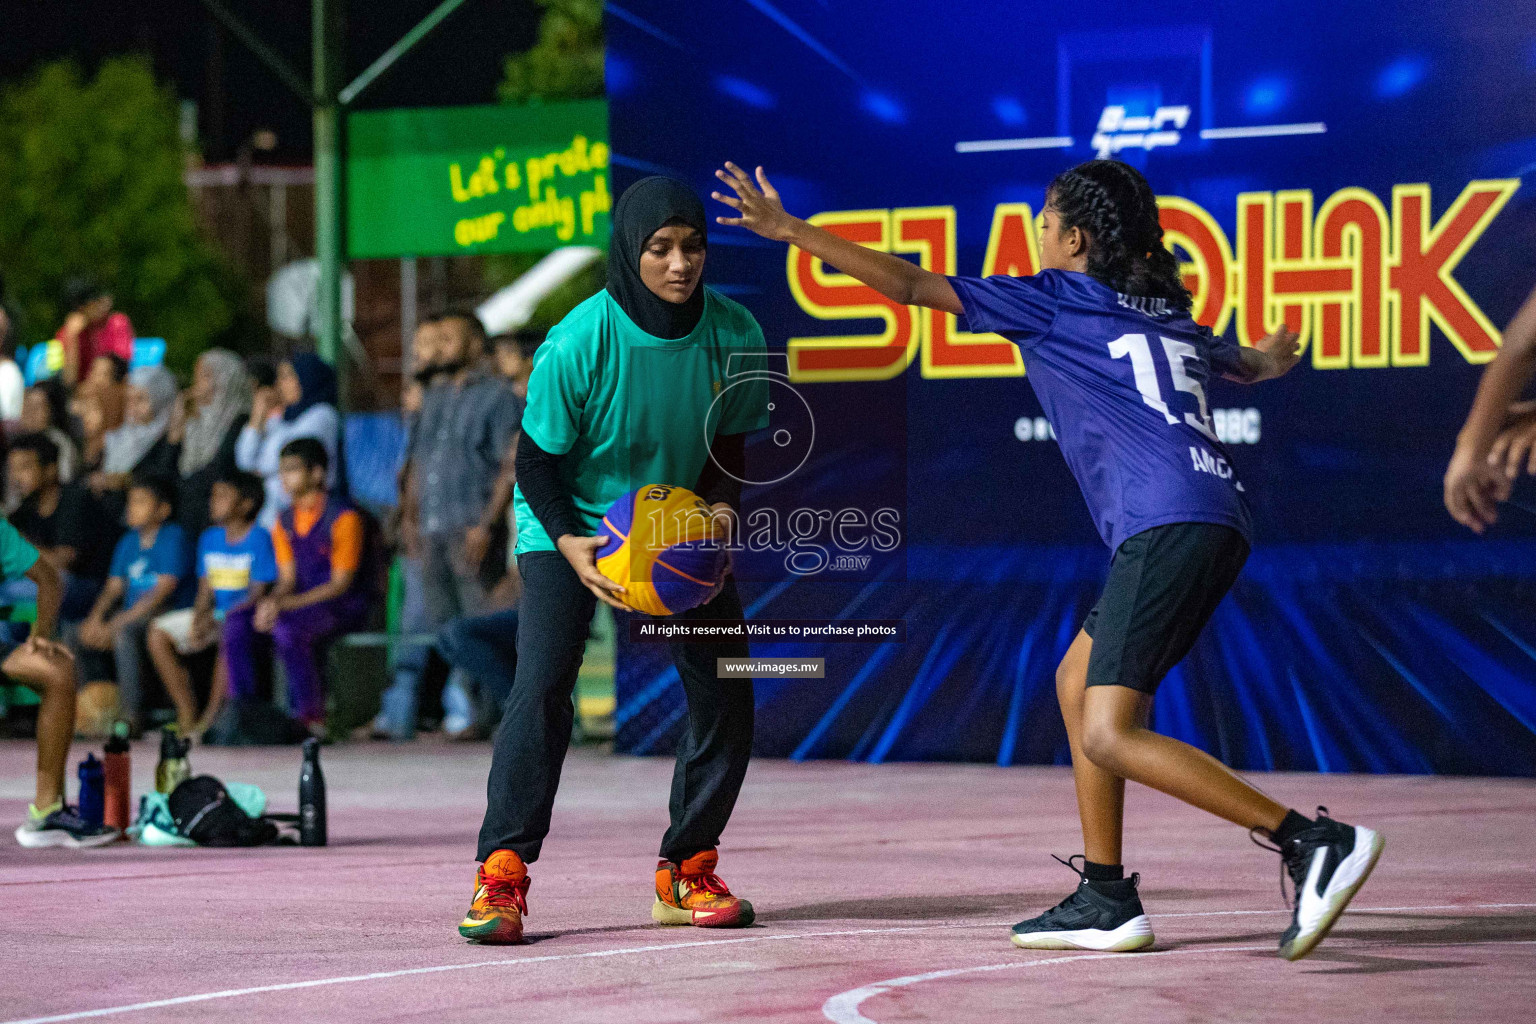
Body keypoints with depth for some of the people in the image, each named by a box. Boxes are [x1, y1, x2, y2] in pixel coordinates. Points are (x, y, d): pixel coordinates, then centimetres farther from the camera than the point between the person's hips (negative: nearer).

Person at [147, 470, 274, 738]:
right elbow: (206, 590, 11)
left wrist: (215, 622, -20)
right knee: (159, 632, -11)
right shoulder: (210, 538, 12)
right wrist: (198, 619, -11)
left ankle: (211, 717, -33)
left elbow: (258, 593, -14)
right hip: (214, 613, 7)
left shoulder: (258, 539, -9)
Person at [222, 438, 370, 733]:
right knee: (236, 619, -15)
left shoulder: (344, 518, -12)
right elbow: (288, 578, 11)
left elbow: (341, 584, -15)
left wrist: (284, 604, -21)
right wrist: (271, 601, -14)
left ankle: (311, 717, -25)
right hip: (302, 603, 7)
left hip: (345, 605, -7)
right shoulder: (286, 521, 11)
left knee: (288, 627, -35)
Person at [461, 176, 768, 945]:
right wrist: (571, 546, -30)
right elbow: (537, 461, -16)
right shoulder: (577, 345, -26)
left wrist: (720, 506, -20)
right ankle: (501, 875, -18)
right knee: (541, 686, -21)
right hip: (572, 527, -4)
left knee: (725, 693, -4)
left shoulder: (733, 336, -16)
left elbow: (732, 444, -1)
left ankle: (687, 872, 11)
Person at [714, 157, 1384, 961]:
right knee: (1078, 682, 20)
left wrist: (790, 230, 9)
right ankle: (1105, 900, 18)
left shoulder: (1055, 299, 6)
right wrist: (1266, 359, 73)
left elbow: (912, 285, 5)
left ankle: (1315, 842, -24)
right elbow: (1247, 364, 48)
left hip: (1167, 527, -9)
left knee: (1109, 736, -14)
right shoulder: (1171, 316, 25)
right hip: (1215, 524, 9)